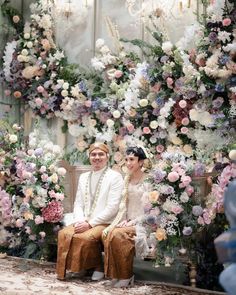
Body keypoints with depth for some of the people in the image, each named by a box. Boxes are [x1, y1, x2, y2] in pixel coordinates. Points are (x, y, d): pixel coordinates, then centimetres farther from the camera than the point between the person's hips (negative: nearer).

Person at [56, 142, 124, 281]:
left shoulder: (115, 177, -3)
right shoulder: (84, 177, 17)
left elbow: (112, 208, -11)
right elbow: (78, 203, 15)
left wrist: (90, 223, -16)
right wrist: (80, 220, -7)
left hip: (105, 223, -5)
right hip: (84, 223, 5)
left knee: (86, 237, -32)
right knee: (64, 234, -23)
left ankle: (98, 267, -6)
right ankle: (77, 266, -6)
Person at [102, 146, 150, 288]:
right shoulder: (127, 179, 14)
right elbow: (123, 204, 11)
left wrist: (132, 222, -15)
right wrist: (118, 222, -4)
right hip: (129, 222, 6)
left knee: (118, 234, -29)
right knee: (107, 232, -23)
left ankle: (126, 276, -15)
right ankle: (115, 275, -14)